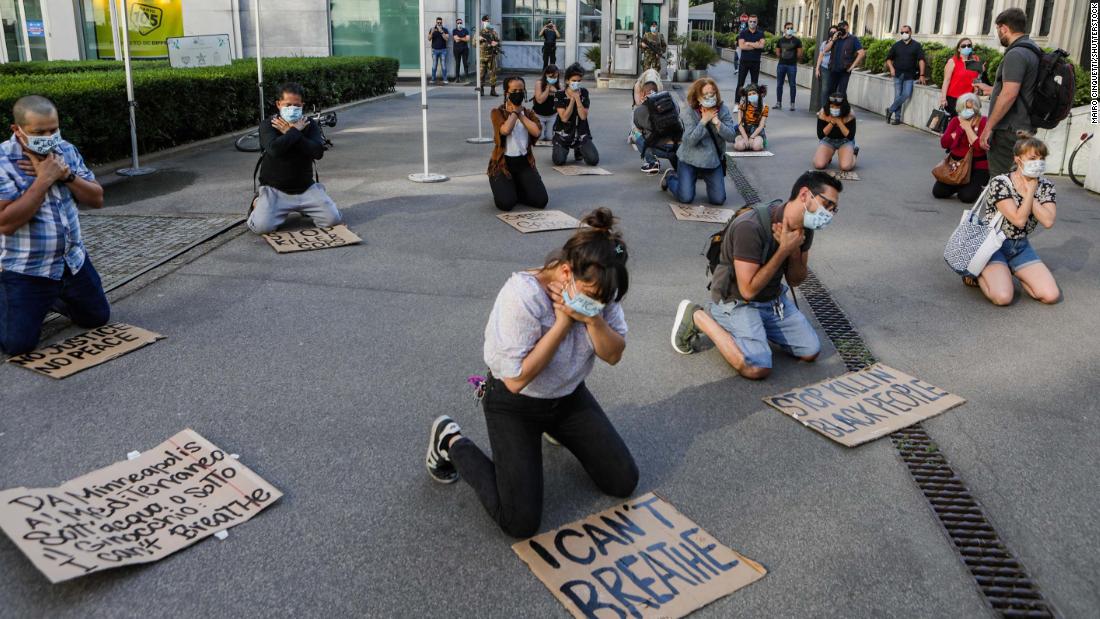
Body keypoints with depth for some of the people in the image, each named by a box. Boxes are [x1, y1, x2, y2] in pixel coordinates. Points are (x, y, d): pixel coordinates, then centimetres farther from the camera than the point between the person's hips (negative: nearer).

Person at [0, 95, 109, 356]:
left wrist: (66, 175, -16)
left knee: (98, 318, 16)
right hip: (25, 271, -6)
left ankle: (51, 300, 41)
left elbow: (97, 199, 2)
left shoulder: (67, 151, 1)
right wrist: (44, 180, -26)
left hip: (73, 260, 6)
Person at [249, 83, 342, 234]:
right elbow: (274, 149, -27)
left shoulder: (309, 125, 4)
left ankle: (304, 208, 19)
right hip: (274, 189, -3)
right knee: (261, 226, -25)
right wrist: (295, 131, -17)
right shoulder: (267, 125, -5)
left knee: (333, 219, -13)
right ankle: (259, 204, 13)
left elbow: (318, 151, -15)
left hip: (306, 187, 3)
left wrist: (289, 132, -15)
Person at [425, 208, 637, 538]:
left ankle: (559, 432, 30)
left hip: (569, 397, 6)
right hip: (513, 405, -6)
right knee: (520, 522, -12)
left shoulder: (598, 288, -13)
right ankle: (450, 442, 9)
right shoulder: (522, 295, -33)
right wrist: (563, 321, -32)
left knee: (623, 483, 4)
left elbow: (614, 354, -9)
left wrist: (591, 318, -29)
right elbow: (516, 378, -31)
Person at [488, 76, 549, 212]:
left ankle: (517, 189, 18)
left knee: (541, 201, -13)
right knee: (506, 203, -23)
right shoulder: (497, 112, -3)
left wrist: (520, 114, -8)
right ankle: (506, 189, 16)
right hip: (503, 162, -4)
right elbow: (505, 130, -25)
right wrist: (514, 112, -9)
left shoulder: (528, 113, 10)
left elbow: (536, 131, -11)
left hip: (524, 162, 4)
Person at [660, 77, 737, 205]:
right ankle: (670, 177, 24)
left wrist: (717, 122, -22)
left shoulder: (722, 110, -6)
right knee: (686, 198, -8)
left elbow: (731, 137, -12)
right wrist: (704, 120, -22)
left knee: (718, 200, -3)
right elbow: (691, 140, -22)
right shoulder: (688, 112, -14)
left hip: (714, 160, 3)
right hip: (689, 159, -3)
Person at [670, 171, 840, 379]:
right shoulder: (750, 226, -30)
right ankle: (699, 318, -5)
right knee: (758, 368, -23)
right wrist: (784, 250, -28)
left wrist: (794, 249, -17)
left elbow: (795, 280, 4)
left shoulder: (805, 227, -5)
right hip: (736, 302, -8)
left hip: (774, 299, 8)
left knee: (811, 352, 1)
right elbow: (748, 290, -28)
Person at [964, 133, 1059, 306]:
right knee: (1003, 297, -27)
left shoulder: (1046, 186, 0)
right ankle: (977, 274, 5)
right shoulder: (1000, 183, -17)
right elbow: (1019, 219, -25)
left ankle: (1012, 272, 16)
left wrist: (1028, 193, -17)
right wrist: (1031, 191, -17)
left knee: (1051, 295, -10)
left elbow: (1048, 221, -17)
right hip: (992, 243, -5)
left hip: (1020, 246, 6)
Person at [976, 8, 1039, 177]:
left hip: (1009, 131, -10)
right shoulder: (1032, 50, 15)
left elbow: (1009, 95, -25)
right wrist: (991, 89, 37)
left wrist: (988, 127, -21)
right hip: (1024, 127, 10)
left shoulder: (1016, 54, -16)